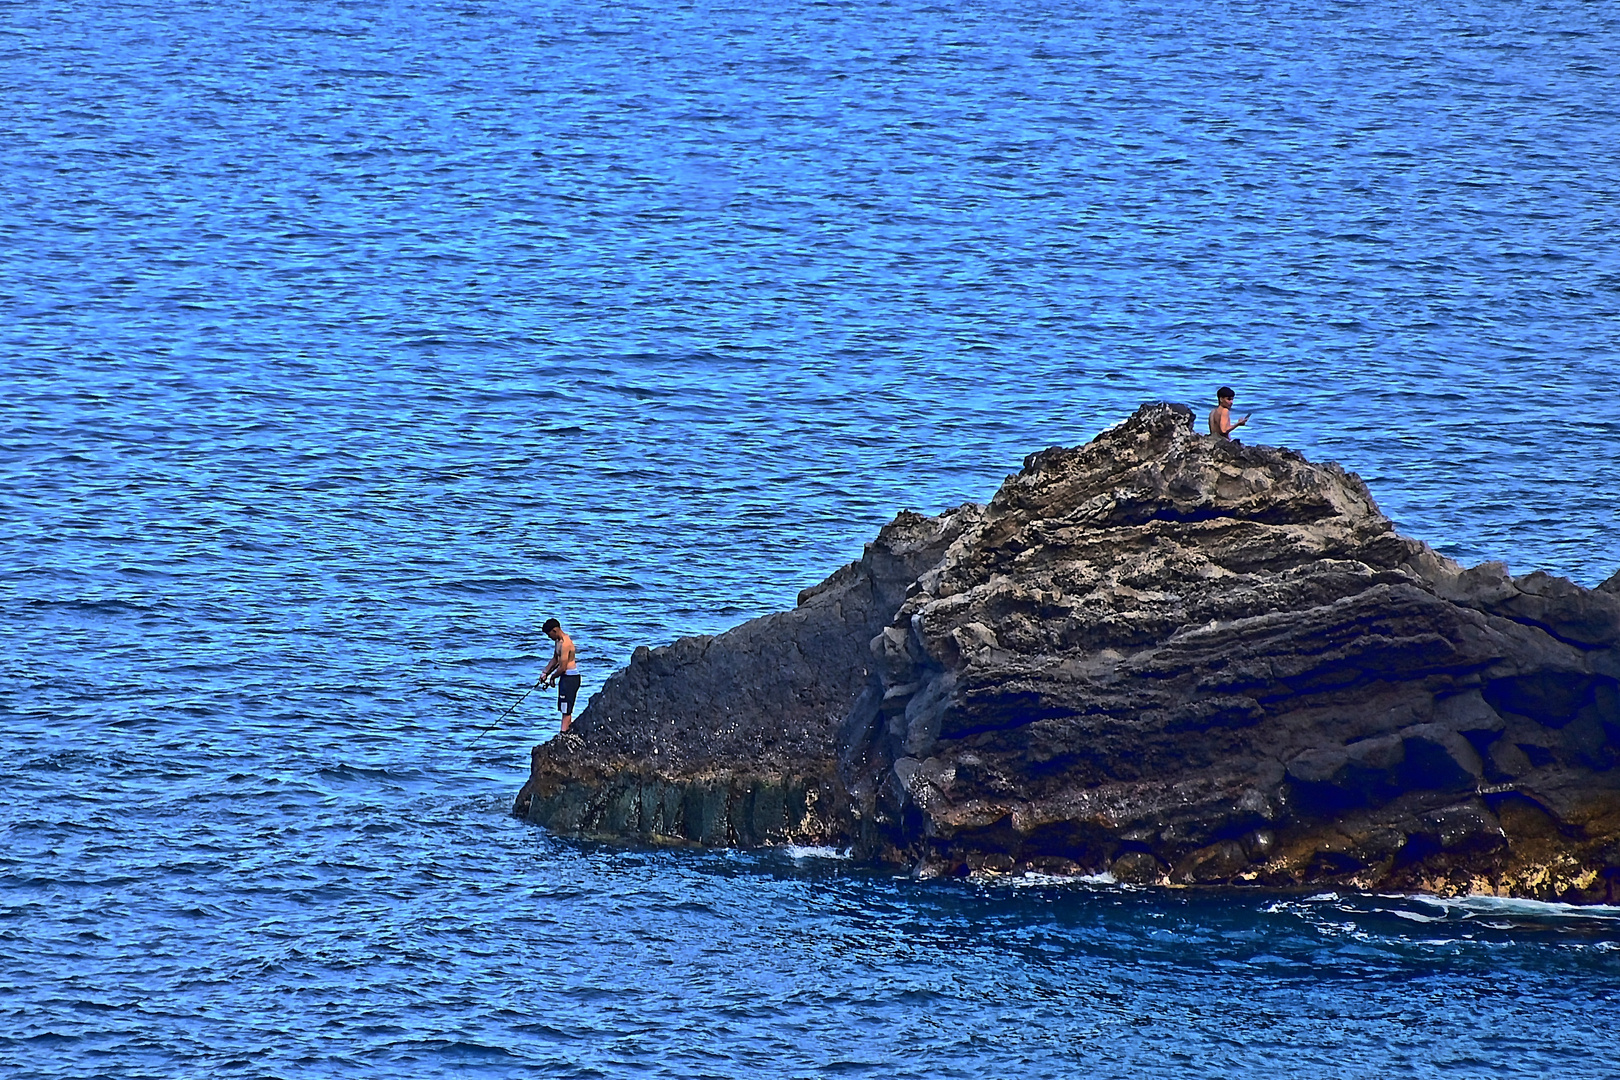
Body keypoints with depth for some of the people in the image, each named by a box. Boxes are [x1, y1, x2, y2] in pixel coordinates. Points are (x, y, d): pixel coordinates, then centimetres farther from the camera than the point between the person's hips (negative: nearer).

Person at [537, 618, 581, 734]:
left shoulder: (565, 644, -22)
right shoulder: (559, 641, 10)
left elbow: (562, 668, -21)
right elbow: (555, 660, 22)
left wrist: (552, 677, -5)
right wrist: (545, 673, 12)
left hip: (570, 677, -10)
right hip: (565, 677, 10)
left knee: (566, 710, -10)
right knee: (565, 710, 14)